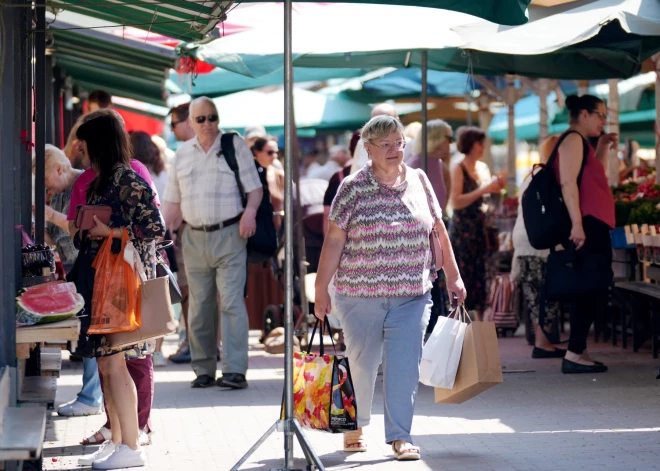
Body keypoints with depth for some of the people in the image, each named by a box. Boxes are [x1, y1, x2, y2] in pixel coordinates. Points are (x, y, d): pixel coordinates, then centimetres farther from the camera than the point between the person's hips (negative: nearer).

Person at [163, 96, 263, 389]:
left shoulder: (235, 146, 3)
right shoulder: (182, 153, 14)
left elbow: (255, 188, 1)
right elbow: (173, 202, 17)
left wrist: (250, 211, -19)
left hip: (229, 234, -4)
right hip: (194, 238, 4)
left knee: (232, 302, -11)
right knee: (199, 307, 6)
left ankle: (235, 371, -15)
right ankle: (204, 370, 13)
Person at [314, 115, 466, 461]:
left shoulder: (418, 181, 6)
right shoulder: (353, 188, -4)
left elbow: (439, 230, 12)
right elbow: (334, 240, -4)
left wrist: (453, 276, 12)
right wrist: (321, 289, -7)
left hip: (411, 295, 2)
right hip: (360, 294, -2)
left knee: (404, 365, -4)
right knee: (361, 364, 8)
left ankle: (399, 436, 3)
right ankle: (354, 426, 29)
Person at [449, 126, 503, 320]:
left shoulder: (476, 170, 13)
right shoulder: (458, 169, -9)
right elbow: (455, 202, -19)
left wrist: (493, 188, 5)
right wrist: (484, 190, -20)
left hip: (477, 228, 8)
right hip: (462, 229, -8)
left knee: (479, 275, 6)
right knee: (462, 276, -8)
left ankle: (479, 323, 8)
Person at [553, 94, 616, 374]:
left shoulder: (582, 143, 22)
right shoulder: (573, 140, -8)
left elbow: (595, 179, 31)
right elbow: (568, 183, -18)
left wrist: (603, 148, 22)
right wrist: (577, 223, -25)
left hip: (594, 227, 11)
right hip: (587, 225, -11)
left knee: (592, 289, 10)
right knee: (592, 289, -12)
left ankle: (578, 353, 12)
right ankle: (574, 354, -14)